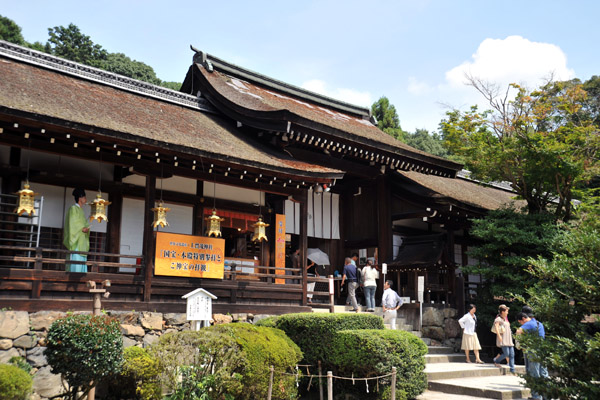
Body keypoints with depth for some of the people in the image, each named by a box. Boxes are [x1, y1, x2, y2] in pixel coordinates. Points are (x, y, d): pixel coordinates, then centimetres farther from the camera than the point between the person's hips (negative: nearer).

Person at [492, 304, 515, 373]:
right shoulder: (498, 319, -5)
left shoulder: (505, 319, 21)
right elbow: (496, 327, -19)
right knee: (506, 354, -15)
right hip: (503, 340, -8)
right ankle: (496, 361, 9)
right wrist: (499, 336, -27)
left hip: (509, 340, 8)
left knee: (512, 354, 0)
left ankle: (512, 370, 1)